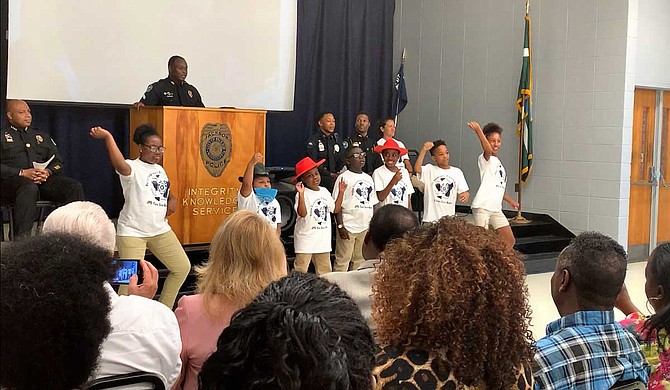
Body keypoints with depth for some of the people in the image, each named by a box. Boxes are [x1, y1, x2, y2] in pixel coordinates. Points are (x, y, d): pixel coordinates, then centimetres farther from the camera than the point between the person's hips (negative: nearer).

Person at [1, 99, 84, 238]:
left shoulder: (41, 136, 28)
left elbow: (58, 162, 21)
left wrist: (48, 172, -2)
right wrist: (22, 173, -15)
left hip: (43, 180, 5)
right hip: (12, 180, -5)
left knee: (75, 187, -21)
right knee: (29, 188, -41)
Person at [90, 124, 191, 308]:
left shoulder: (160, 170, 13)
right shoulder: (133, 168, -10)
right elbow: (120, 165, -35)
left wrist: (172, 200, 6)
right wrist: (108, 137, -43)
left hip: (160, 229, 8)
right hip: (132, 231, -8)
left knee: (182, 267, 12)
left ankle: (164, 309, 27)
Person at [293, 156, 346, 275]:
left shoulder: (324, 191, 9)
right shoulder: (303, 194, -13)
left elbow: (335, 209, 16)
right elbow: (302, 213, -27)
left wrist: (341, 192, 10)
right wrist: (301, 194, -35)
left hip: (323, 238, 7)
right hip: (306, 238, -7)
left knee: (325, 271, 15)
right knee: (301, 270, -5)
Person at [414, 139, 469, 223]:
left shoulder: (457, 172, 7)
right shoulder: (429, 170, -1)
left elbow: (463, 191, 7)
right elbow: (417, 169, -21)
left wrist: (466, 195, -18)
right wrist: (424, 150, -28)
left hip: (450, 217, 3)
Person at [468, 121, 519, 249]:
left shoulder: (498, 162, 22)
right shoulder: (485, 159, -4)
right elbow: (488, 150, -30)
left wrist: (511, 201, 35)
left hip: (496, 209, 9)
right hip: (482, 206, -9)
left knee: (510, 240, 10)